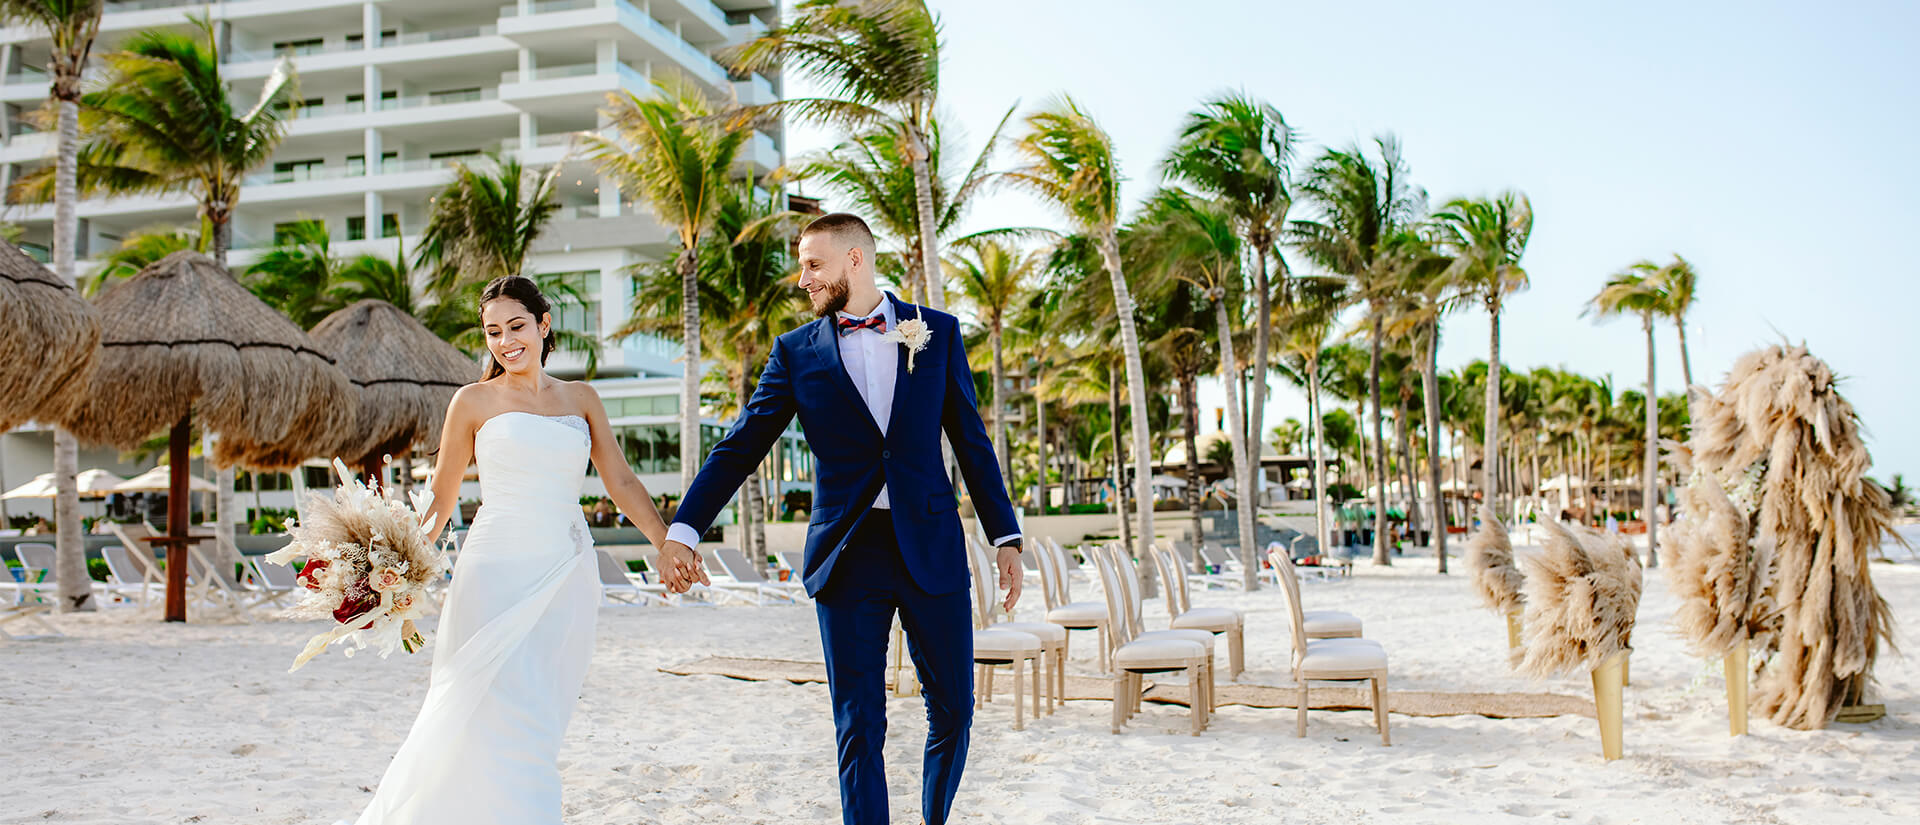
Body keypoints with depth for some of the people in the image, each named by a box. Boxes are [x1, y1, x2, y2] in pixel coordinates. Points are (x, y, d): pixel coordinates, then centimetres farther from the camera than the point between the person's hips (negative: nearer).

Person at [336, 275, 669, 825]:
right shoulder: (474, 401, 4)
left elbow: (621, 482, 10)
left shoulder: (581, 399, 12)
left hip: (566, 581, 4)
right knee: (510, 726, -11)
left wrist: (669, 543, 0)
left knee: (539, 726, 7)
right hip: (498, 573, -3)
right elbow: (441, 500, 6)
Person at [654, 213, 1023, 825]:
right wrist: (682, 530, -4)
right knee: (858, 727, 2)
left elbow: (971, 441, 8)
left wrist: (1005, 537, 5)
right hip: (847, 556, 0)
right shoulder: (797, 351, 6)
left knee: (953, 710, 7)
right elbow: (739, 447, 4)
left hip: (930, 548, 1)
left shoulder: (937, 332, 6)